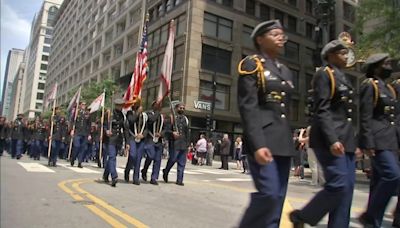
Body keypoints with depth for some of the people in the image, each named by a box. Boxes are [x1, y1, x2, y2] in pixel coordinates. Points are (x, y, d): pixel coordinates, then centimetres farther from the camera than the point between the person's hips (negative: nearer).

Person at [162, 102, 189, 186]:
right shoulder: (172, 117, 0)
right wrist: (172, 133, -23)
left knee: (182, 163, 5)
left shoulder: (186, 119, 17)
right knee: (173, 159, -7)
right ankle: (165, 172, 21)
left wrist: (188, 143, 15)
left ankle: (179, 180, 11)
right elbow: (166, 129, -5)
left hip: (184, 144, 5)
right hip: (175, 142, -5)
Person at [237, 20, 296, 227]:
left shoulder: (285, 71, 19)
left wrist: (289, 140, 16)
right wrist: (257, 144, -23)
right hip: (262, 138, -7)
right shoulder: (251, 65, -2)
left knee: (278, 197, 6)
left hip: (283, 140, 7)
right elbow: (247, 107, -13)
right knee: (269, 194, -15)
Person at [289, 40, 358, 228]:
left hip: (346, 138, 9)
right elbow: (322, 110, -16)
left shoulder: (343, 77, 20)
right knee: (338, 185, -13)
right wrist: (332, 139, -24)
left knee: (347, 186, 5)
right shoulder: (324, 74, -6)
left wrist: (353, 141, 17)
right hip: (329, 138, -9)